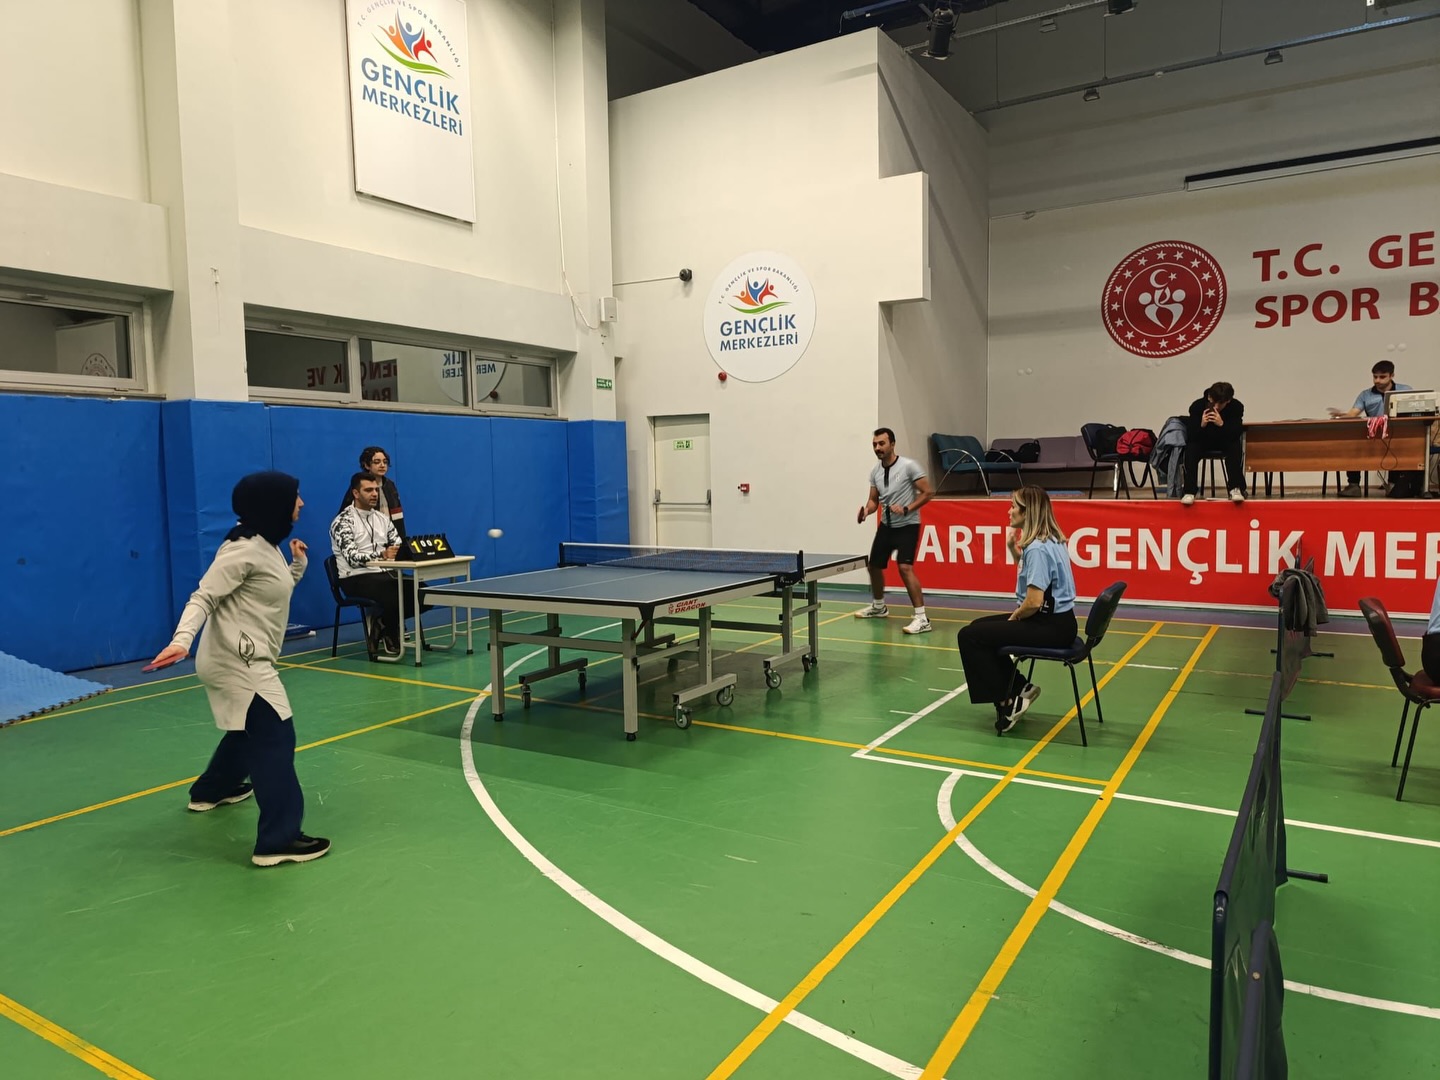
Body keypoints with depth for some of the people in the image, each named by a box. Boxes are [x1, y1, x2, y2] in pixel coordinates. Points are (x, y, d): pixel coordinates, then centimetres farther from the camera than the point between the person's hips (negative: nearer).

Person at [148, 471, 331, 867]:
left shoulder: (267, 546, 12)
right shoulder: (243, 550, -18)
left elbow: (276, 592, 23)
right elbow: (203, 597, -22)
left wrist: (298, 564, 12)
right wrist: (182, 639, -36)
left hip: (246, 660, 11)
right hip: (237, 662, -11)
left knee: (249, 731, 28)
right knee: (275, 738, -14)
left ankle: (212, 790, 51)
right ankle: (279, 839, -15)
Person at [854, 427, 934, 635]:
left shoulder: (908, 466, -15)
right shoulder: (875, 472, 3)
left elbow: (928, 493, -13)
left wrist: (906, 509, -24)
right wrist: (867, 510, -11)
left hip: (907, 525, -7)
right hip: (886, 525, 7)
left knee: (905, 567, -23)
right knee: (874, 565, 15)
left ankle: (922, 618, -19)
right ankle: (878, 606, 41)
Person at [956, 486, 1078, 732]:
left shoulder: (1037, 548, -22)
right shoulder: (1049, 540, 8)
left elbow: (1034, 602, -27)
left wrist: (1014, 618, -7)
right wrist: (1015, 549, 9)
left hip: (1049, 626, -10)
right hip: (1054, 620, 10)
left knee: (969, 636, -10)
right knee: (979, 627, 20)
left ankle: (1005, 701, -1)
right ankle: (1019, 687, 18)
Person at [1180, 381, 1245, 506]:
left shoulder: (1236, 407, -19)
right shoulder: (1197, 406, -22)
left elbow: (1236, 435, -27)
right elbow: (1190, 436, -23)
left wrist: (1222, 424, -44)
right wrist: (1202, 425, -43)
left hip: (1225, 441, 1)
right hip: (1202, 440, 0)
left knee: (1235, 446, -30)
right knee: (1191, 448, -31)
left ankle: (1236, 489, -31)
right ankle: (1189, 492, -33)